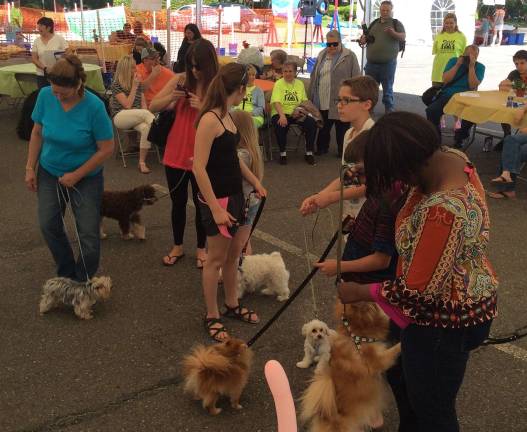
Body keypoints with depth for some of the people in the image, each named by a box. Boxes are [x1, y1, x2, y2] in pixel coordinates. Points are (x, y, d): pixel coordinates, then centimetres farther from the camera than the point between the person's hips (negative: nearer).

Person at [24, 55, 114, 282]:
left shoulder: (94, 106, -24)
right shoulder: (45, 96, -14)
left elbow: (106, 149, -18)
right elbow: (37, 132, 1)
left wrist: (76, 175, -16)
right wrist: (30, 168, 0)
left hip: (86, 177, -3)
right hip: (49, 172, 4)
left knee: (89, 234, -2)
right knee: (49, 225, 4)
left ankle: (82, 284, 22)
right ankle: (66, 274, 29)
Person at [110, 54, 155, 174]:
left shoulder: (138, 82, 11)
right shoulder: (117, 85, -4)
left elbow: (143, 103, 11)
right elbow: (127, 105, -13)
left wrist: (143, 116, -10)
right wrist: (134, 86, -12)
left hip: (137, 117, 4)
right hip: (121, 116, -4)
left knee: (146, 128, -32)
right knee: (145, 113, -34)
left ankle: (142, 162, -27)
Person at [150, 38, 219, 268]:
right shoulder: (180, 80, -1)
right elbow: (153, 106, 4)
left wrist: (203, 107, -24)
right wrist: (171, 98, -15)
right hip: (176, 153, 3)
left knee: (201, 203, 11)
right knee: (178, 202, 16)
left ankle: (201, 248, 30)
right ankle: (177, 246, 35)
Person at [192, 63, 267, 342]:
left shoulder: (226, 115, 7)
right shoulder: (210, 119, -20)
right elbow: (199, 167, -23)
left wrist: (255, 182, 17)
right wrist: (215, 208, -25)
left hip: (234, 195, 9)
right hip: (217, 199, -9)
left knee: (234, 253, 18)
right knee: (216, 259, 4)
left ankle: (232, 305, 36)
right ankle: (212, 316, 20)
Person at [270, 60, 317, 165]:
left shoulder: (300, 84, 13)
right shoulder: (278, 84, 1)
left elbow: (304, 100, 10)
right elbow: (276, 102, -13)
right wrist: (282, 115, -30)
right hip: (280, 113, -3)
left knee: (312, 123, -20)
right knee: (280, 125, -35)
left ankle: (309, 153, -6)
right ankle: (282, 153, -15)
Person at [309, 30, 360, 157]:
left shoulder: (350, 56, -3)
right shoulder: (321, 55, 12)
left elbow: (356, 78, -5)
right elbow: (314, 77, 15)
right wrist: (311, 96, 12)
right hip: (322, 101, 4)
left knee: (342, 127, 5)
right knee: (324, 127, 13)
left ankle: (342, 151, 17)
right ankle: (322, 147, 28)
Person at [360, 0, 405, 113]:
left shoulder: (396, 23, 2)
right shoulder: (374, 23, 15)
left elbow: (403, 37, -12)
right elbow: (366, 36, 24)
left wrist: (393, 33, -32)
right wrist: (363, 39, -1)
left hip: (388, 63, -4)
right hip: (371, 62, 4)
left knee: (387, 88, 1)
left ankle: (389, 111, 9)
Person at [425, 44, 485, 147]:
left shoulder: (480, 67, 2)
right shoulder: (453, 61, 5)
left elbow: (473, 86, -12)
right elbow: (445, 80, -7)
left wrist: (471, 66, -16)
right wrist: (458, 64, -13)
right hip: (447, 95, 1)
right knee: (431, 110, -28)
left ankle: (459, 137, -5)